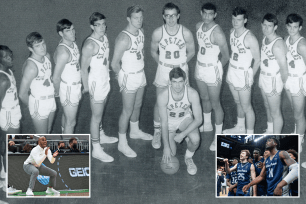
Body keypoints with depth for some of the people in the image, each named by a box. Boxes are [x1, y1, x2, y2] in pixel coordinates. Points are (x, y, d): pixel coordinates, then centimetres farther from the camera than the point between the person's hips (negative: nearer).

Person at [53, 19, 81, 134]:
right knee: (71, 122, 5)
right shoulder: (63, 52, -30)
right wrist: (57, 92, -9)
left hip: (75, 86, 9)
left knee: (67, 116, 27)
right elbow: (56, 77, -25)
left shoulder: (72, 43, -1)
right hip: (68, 90, -9)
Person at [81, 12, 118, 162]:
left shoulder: (104, 37, 0)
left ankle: (100, 136, 46)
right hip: (96, 82, -8)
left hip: (105, 80, 9)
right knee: (96, 116, 1)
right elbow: (84, 68, -20)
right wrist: (86, 87, -13)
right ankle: (96, 150, 10)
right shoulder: (90, 44, -26)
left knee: (100, 112, 26)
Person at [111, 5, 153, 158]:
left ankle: (135, 131, 46)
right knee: (127, 111, 1)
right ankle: (122, 143, 14)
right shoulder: (124, 38, -26)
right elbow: (114, 64, -21)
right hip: (129, 78, -8)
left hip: (141, 74, 8)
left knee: (137, 106, 24)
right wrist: (123, 76, -5)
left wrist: (140, 67, 14)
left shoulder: (141, 31, 0)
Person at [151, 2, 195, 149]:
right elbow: (153, 51, 6)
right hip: (163, 71, 0)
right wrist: (162, 64, 0)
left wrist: (180, 64, -1)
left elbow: (191, 52, 3)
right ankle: (157, 133, 18)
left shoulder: (186, 33, -12)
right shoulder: (157, 33, -11)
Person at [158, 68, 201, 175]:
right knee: (170, 154, -8)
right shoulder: (163, 96, -30)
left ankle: (188, 158, 4)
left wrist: (182, 134, -32)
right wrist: (166, 146, -25)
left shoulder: (192, 94, -28)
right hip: (169, 121, 0)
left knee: (195, 139, -30)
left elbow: (198, 120, -22)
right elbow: (164, 122, -22)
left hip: (185, 118, 0)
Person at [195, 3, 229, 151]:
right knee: (204, 99, 23)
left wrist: (216, 69, -3)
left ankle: (218, 136, 9)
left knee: (215, 104, 0)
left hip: (212, 70, -7)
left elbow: (226, 56, -16)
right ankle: (207, 125, 43)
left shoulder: (217, 33, -23)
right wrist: (200, 63, 13)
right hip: (199, 68, 7)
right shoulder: (198, 26, 1)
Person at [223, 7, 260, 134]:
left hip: (243, 75, -7)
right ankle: (240, 127, 42)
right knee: (238, 103, 24)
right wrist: (229, 72, 14)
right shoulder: (232, 32, 1)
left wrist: (251, 77, -15)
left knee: (246, 107, 2)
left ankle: (250, 135, 15)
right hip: (232, 72, 7)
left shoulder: (250, 38, -22)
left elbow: (257, 59, -16)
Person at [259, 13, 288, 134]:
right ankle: (270, 131, 46)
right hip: (263, 78, 9)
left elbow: (284, 69, -25)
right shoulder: (265, 39, -1)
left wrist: (282, 83, -11)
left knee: (275, 112, 5)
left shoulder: (277, 45, -28)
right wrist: (261, 78, 12)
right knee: (268, 107, 26)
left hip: (273, 81, -9)